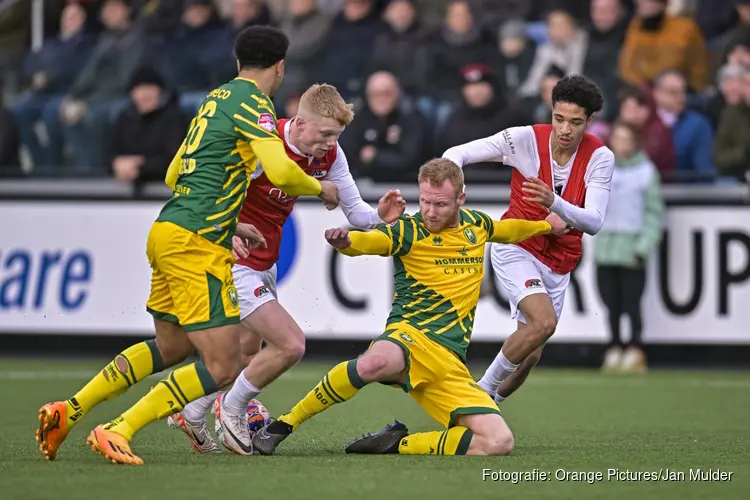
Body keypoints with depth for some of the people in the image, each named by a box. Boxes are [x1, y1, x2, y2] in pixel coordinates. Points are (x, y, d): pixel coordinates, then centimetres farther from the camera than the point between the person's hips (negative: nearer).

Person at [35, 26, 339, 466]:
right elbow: (281, 172, -22)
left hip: (167, 231, 10)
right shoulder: (253, 104, -8)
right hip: (197, 246, -10)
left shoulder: (216, 99, 19)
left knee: (170, 348, 25)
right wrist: (320, 187, -2)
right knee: (222, 367, -9)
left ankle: (69, 411, 23)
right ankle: (118, 433, -13)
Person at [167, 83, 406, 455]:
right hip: (237, 265, -9)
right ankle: (232, 410, 7)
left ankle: (191, 414, 46)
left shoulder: (329, 154, -6)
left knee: (248, 349, 26)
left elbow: (354, 211, -2)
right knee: (290, 345, -17)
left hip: (264, 264, 9)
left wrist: (379, 216, -24)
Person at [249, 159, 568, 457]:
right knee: (377, 362, -44)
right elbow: (370, 240, -22)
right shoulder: (410, 231, -1)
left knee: (499, 443, -15)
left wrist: (544, 225, 50)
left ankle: (399, 444, -1)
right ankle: (283, 425, -25)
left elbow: (506, 229, 41)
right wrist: (345, 241, -44)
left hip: (450, 361, 5)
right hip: (412, 334, -5)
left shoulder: (475, 225, 16)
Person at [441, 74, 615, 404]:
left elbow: (594, 222, -21)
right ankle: (482, 390, -13)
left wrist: (554, 203, -39)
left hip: (560, 262, 4)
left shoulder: (600, 158, -11)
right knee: (544, 321, -29)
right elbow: (456, 154, -10)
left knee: (529, 356, 6)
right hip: (516, 249, -4)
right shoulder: (526, 139, -15)